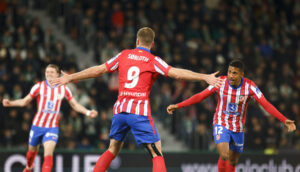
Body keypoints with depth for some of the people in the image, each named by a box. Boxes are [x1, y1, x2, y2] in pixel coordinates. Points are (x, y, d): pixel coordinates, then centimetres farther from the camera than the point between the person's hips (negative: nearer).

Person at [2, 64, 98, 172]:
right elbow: (25, 101, 0)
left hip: (52, 128, -1)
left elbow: (75, 105, 10)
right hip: (37, 125, 1)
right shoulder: (39, 87, -5)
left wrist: (87, 112, -3)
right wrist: (10, 103, -14)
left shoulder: (63, 89, -1)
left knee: (48, 154, -20)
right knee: (32, 151, 17)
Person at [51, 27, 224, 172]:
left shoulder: (124, 55, 11)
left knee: (112, 150, 19)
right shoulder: (153, 61, 0)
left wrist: (70, 77, 25)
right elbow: (176, 73, -12)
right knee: (157, 154, -4)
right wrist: (205, 77, -13)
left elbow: (98, 70, 14)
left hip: (120, 109, 4)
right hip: (140, 112, -4)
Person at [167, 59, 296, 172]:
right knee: (224, 156, -23)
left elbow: (266, 105, -18)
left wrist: (284, 120, -28)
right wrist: (177, 106, -11)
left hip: (238, 129, 2)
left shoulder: (249, 86, -16)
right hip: (221, 125, -2)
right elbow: (199, 97, -7)